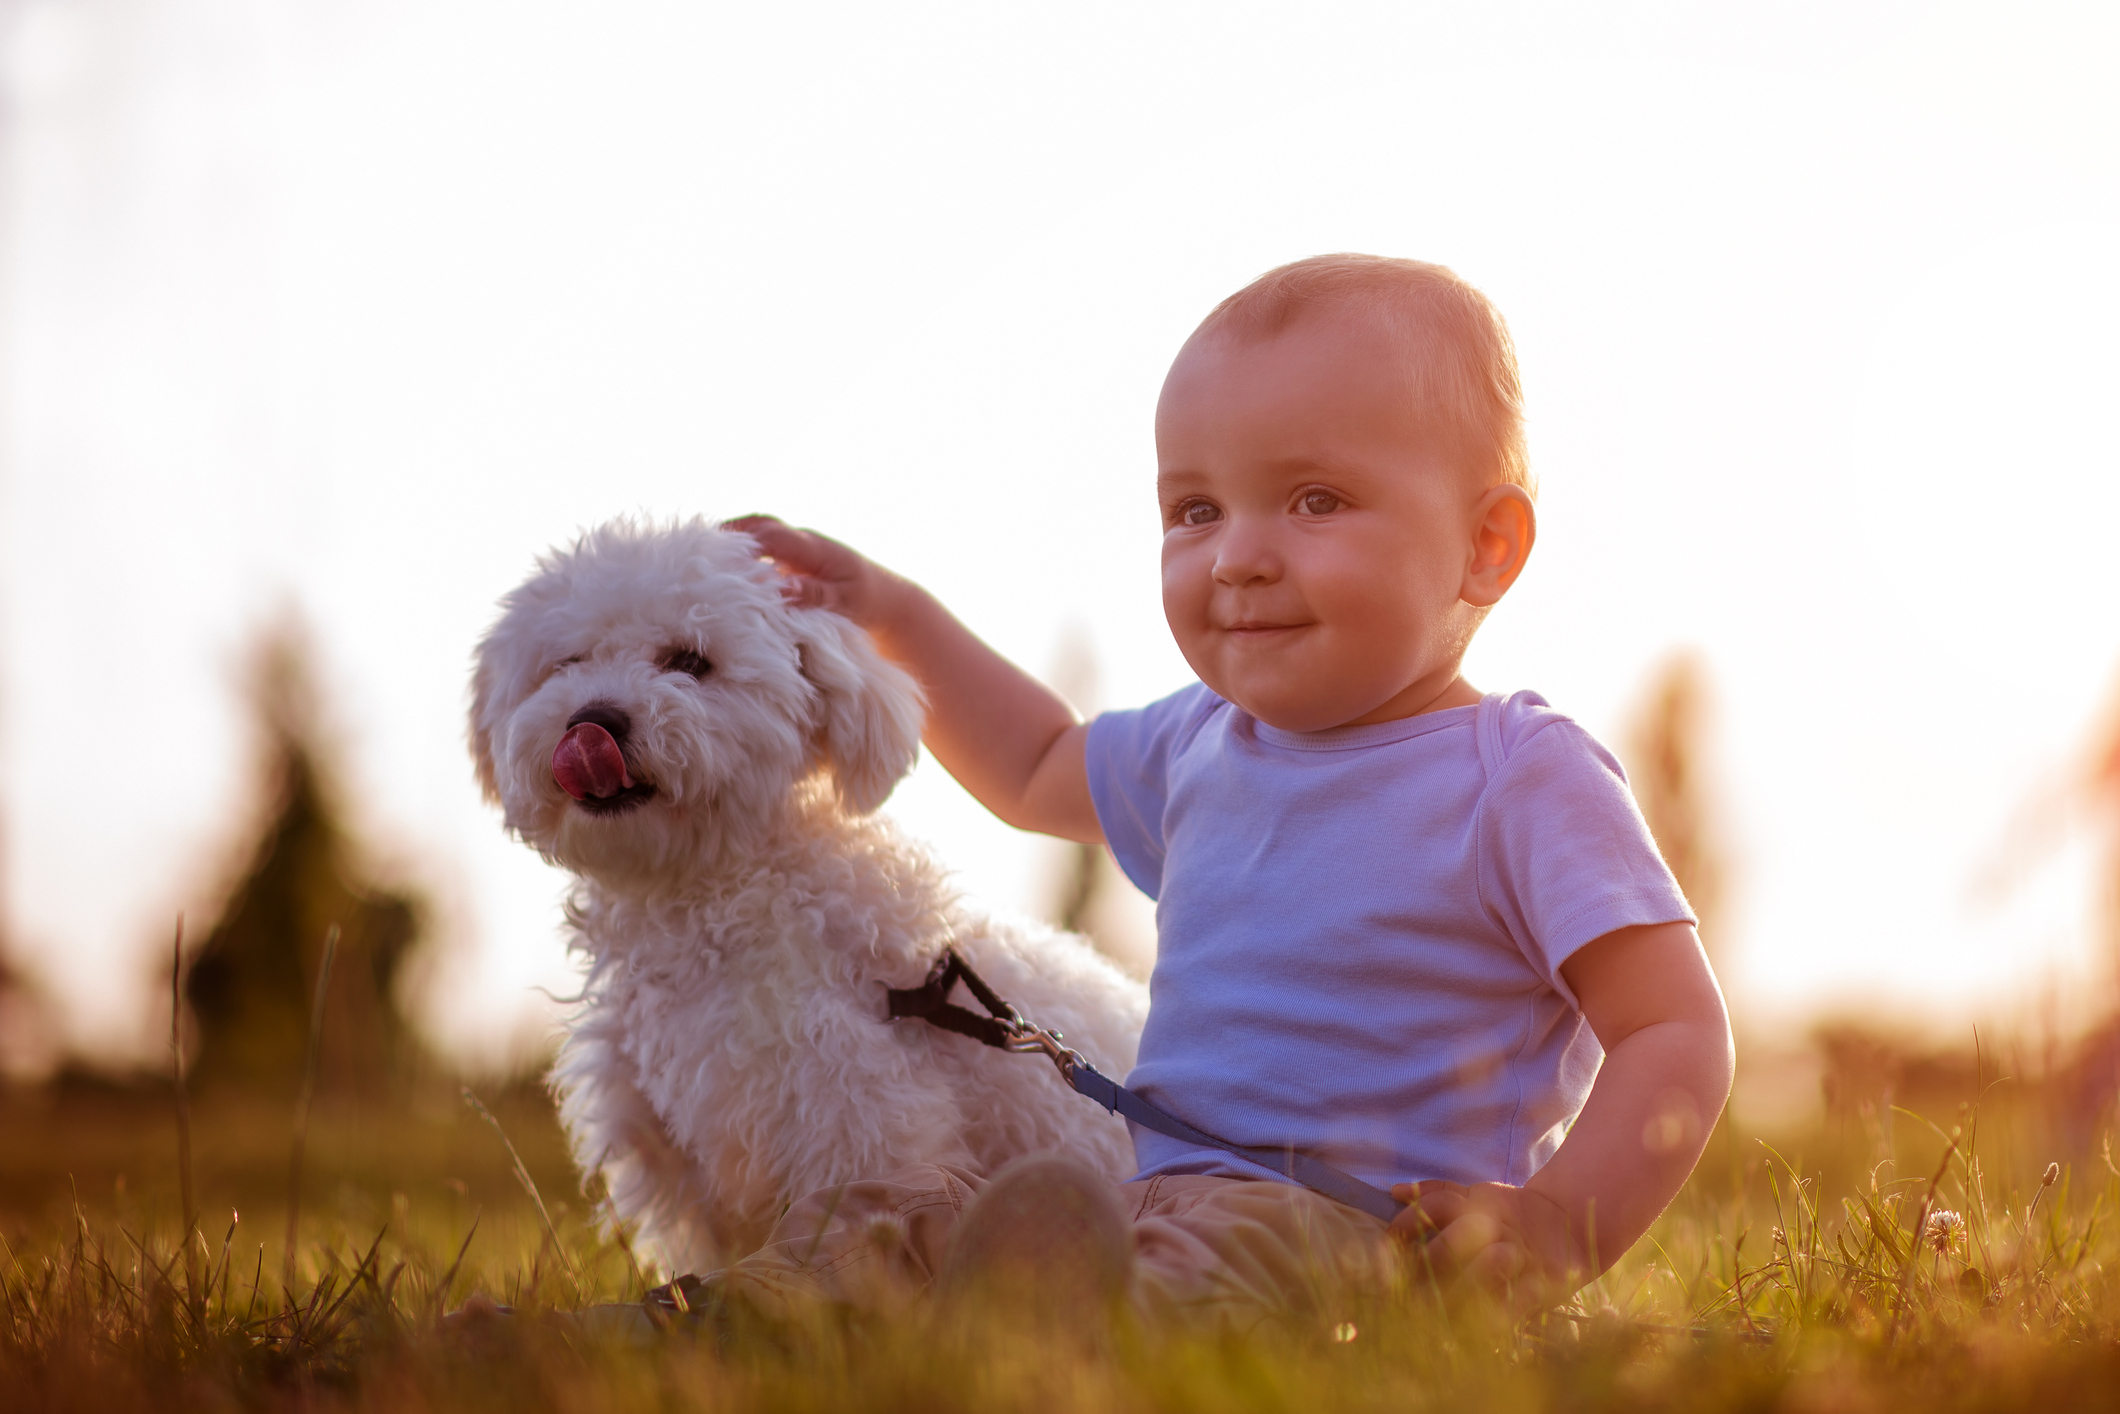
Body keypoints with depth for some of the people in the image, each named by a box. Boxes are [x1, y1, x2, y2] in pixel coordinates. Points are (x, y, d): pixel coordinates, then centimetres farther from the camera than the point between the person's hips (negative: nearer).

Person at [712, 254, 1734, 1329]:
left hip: (1372, 1235, -7)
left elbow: (1677, 1034, -10)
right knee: (869, 1227, -9)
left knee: (1227, 1249, -41)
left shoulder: (1521, 780, -6)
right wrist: (895, 619, 33)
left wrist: (1559, 1227, -25)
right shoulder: (1200, 745, 18)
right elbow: (1038, 770, 42)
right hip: (1164, 1198, 7)